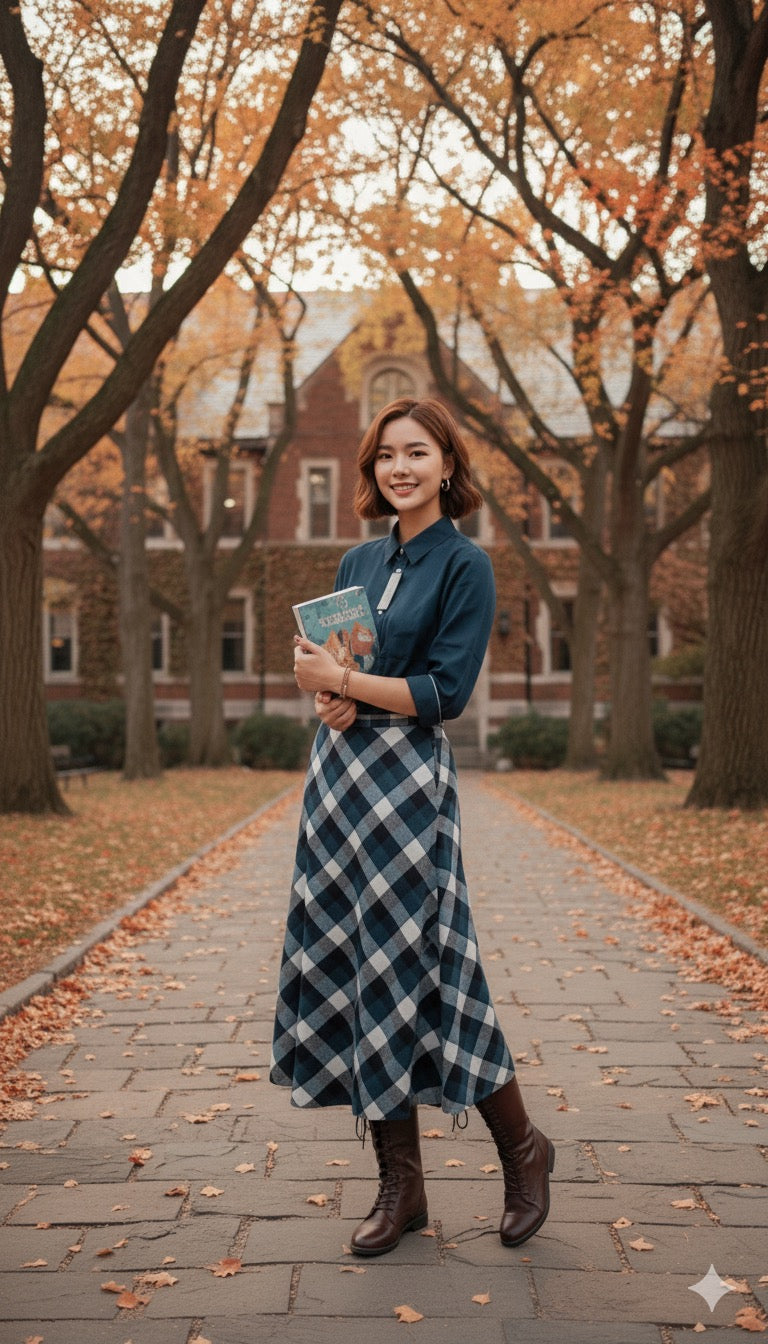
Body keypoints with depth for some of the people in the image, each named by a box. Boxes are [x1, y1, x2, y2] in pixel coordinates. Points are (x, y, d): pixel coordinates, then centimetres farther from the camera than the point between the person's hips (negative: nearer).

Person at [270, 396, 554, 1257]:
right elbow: (327, 661, 15)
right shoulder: (359, 561, 13)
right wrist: (329, 695, -7)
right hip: (338, 774, 7)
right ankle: (399, 1186, 17)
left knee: (418, 971, -4)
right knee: (351, 969, 6)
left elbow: (447, 691, -13)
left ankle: (522, 1148, 19)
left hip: (407, 781, -7)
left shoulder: (465, 565, -6)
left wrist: (344, 684, -15)